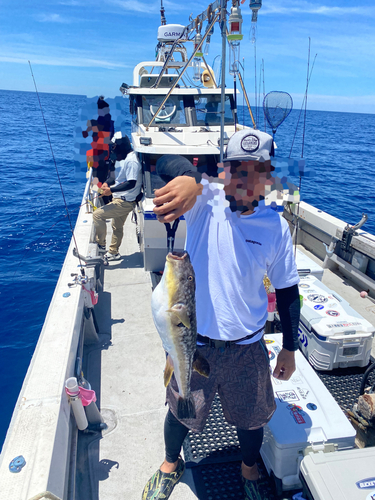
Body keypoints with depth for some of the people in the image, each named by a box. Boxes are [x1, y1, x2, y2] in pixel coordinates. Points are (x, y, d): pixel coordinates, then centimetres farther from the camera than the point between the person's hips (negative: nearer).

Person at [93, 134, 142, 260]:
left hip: (125, 201, -10)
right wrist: (107, 183, 0)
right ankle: (113, 252, 35)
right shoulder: (122, 158, 11)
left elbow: (131, 183, -30)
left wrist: (111, 190, -28)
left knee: (98, 214, -13)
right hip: (120, 199, 10)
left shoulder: (131, 161, -22)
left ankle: (100, 244, 1)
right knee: (117, 227, 20)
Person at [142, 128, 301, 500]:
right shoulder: (206, 199, -14)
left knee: (250, 417, 23)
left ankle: (249, 470, 58)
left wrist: (290, 348, 5)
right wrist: (187, 178, -56)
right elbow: (167, 163, -32)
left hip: (246, 346, 2)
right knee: (180, 411, 23)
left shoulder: (276, 226, -8)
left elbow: (287, 290, 1)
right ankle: (171, 464, 57)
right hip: (192, 339, -1)